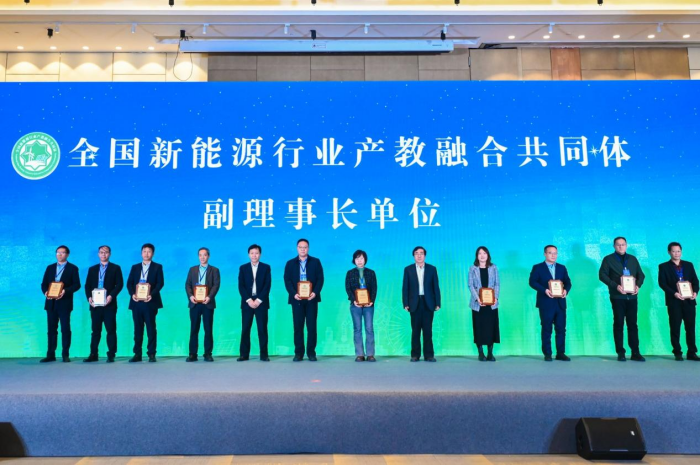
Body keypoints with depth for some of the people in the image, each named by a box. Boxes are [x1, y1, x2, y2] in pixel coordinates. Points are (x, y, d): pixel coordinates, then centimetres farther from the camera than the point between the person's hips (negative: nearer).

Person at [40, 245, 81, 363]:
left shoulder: (73, 268, 3)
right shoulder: (50, 268, 15)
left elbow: (77, 285, -4)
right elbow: (44, 284, 12)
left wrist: (65, 291, -20)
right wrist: (45, 292, -9)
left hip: (64, 303, -4)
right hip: (51, 302, 4)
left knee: (65, 329, -2)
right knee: (51, 329, 6)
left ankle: (65, 354, 3)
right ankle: (50, 355, 11)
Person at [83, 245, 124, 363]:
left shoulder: (115, 268, 6)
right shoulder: (92, 269, 16)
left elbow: (119, 284, -2)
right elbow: (87, 285, 11)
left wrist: (111, 296, -16)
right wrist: (89, 297, -6)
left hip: (109, 304, -3)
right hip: (95, 304, 3)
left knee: (111, 330, -2)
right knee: (95, 330, 7)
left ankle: (111, 355, 3)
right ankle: (93, 355, 13)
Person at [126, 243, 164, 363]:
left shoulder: (157, 267, 7)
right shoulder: (135, 267, 17)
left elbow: (160, 283, -3)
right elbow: (129, 283, 9)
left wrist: (152, 295, -18)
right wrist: (132, 294, -10)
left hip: (150, 302, -3)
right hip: (136, 302, 3)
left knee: (151, 328, -1)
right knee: (137, 329, 5)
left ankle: (151, 354, 4)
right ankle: (137, 354, 11)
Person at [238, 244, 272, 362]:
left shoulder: (266, 267, 6)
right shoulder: (243, 268, 9)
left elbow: (267, 285, -2)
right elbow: (241, 286, 2)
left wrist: (259, 300, -11)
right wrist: (249, 300, -10)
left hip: (261, 302, -1)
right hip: (247, 302, 1)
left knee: (262, 329, 0)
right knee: (245, 329, 1)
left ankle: (264, 354, 5)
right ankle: (244, 354, 7)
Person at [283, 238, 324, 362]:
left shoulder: (316, 262, 9)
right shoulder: (290, 263, 10)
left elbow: (320, 279, 2)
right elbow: (287, 280, 2)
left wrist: (315, 293, -14)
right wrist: (294, 294, -14)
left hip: (311, 298, 0)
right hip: (297, 299, 1)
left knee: (311, 326, 0)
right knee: (298, 326, 1)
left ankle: (311, 352, 7)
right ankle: (298, 353, 7)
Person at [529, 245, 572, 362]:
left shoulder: (562, 268, 15)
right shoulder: (537, 268, 3)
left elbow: (568, 282, 11)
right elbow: (532, 282, -7)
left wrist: (566, 290, -10)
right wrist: (544, 290, -20)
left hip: (560, 303, 4)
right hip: (546, 303, -3)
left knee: (561, 329, 4)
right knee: (546, 329, 1)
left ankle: (561, 353, 12)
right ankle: (547, 354, 8)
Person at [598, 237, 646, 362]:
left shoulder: (633, 259, 15)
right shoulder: (608, 259, 3)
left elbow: (641, 274, 15)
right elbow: (602, 275, -5)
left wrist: (638, 285, -5)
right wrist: (615, 286, -17)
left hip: (632, 296, 3)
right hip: (617, 296, -3)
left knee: (633, 324, 4)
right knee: (618, 324, 1)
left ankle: (635, 353, 7)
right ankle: (620, 353, 5)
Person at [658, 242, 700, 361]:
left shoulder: (689, 265, 14)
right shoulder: (664, 266, 4)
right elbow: (662, 283, -5)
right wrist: (674, 293, -18)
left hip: (689, 301, 3)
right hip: (674, 302, -3)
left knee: (690, 327, 4)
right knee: (675, 328, 1)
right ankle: (678, 353, 8)